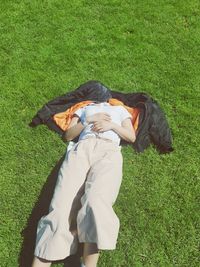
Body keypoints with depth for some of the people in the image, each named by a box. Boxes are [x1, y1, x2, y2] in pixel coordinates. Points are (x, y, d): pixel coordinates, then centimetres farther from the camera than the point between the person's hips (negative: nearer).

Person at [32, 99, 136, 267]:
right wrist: (88, 121, 8)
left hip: (109, 151, -1)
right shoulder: (84, 108, 36)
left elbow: (132, 137, 21)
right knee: (61, 207, -22)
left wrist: (111, 125, 6)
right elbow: (68, 135, 22)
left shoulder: (120, 110, 35)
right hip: (82, 148, 1)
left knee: (96, 201, -33)